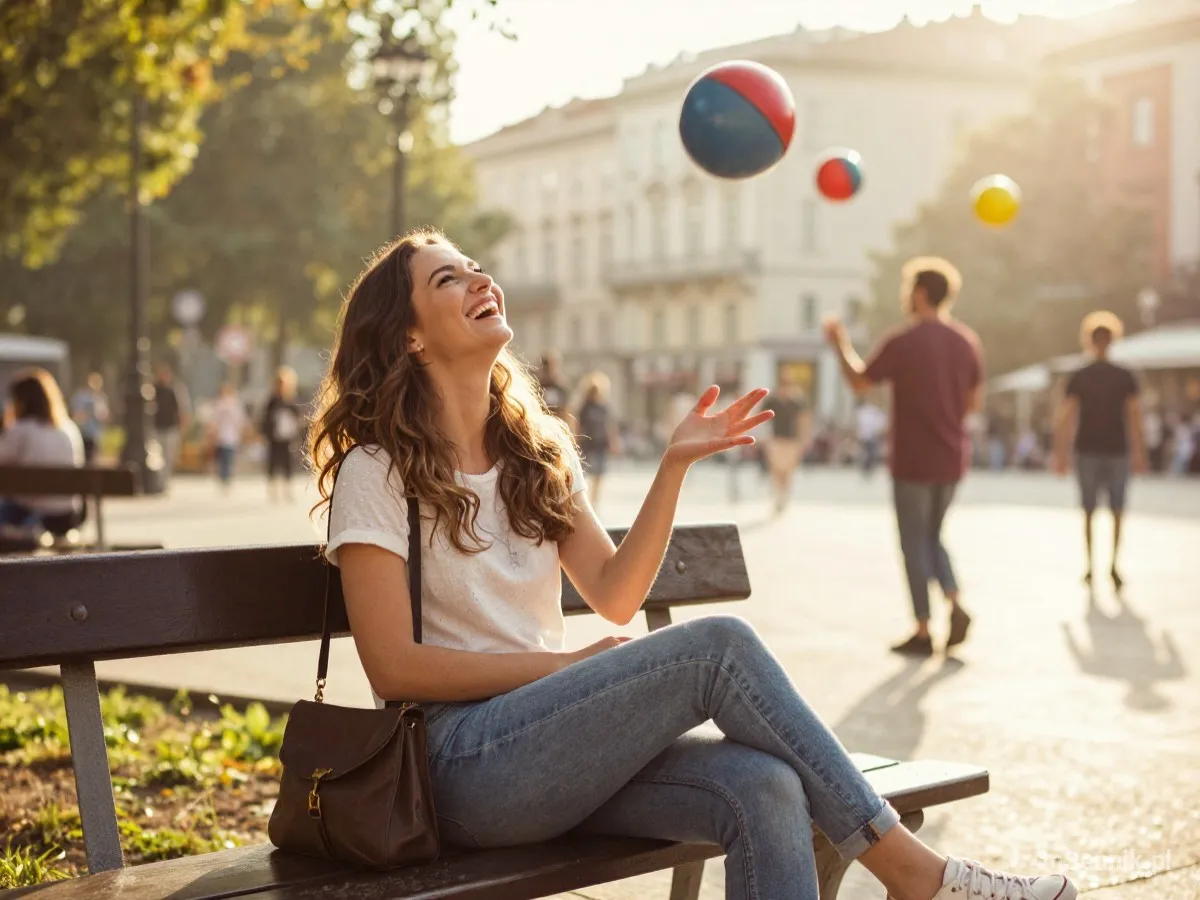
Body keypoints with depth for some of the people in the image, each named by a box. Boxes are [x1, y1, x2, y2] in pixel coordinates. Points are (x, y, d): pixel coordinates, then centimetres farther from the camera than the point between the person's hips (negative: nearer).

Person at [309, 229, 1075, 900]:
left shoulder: (536, 450, 16)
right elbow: (394, 667, -11)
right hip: (460, 765, -6)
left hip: (553, 751, 6)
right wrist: (571, 666, -11)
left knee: (762, 787, -24)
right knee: (718, 646, -23)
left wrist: (675, 466, -1)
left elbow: (614, 595, 10)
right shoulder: (377, 471, -4)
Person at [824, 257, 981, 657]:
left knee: (915, 542, 5)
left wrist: (840, 345, 12)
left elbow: (859, 381, -4)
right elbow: (975, 402, 9)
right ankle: (955, 606, 0)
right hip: (952, 459, 5)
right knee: (931, 537, 19)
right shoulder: (966, 341, 2)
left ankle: (923, 632, 7)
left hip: (913, 461, -5)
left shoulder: (902, 342, -13)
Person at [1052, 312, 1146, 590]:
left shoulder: (1078, 378, -2)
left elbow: (1066, 418, -8)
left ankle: (1090, 567, 9)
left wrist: (1060, 454, -5)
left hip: (1087, 452, 0)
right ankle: (1113, 566, -1)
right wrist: (1139, 453, -3)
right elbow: (1134, 417, -7)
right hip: (1117, 451, 0)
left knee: (1089, 511, 12)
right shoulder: (1126, 377, -2)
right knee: (1117, 510, 12)